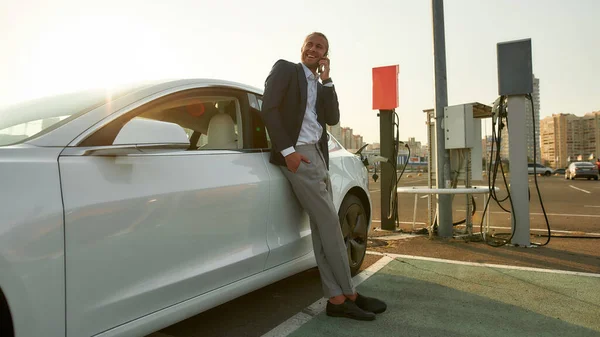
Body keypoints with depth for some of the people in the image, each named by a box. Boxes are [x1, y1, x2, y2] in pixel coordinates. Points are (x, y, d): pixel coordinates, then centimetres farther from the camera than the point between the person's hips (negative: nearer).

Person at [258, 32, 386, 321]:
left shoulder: (320, 86, 23)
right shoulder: (285, 69, 2)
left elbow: (332, 119, 10)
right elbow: (268, 109, -9)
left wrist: (326, 81, 4)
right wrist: (287, 150, -18)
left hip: (317, 154, 8)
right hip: (297, 153, -8)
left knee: (322, 226, 3)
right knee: (329, 223, -9)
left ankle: (337, 299, 6)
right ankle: (349, 294, 2)